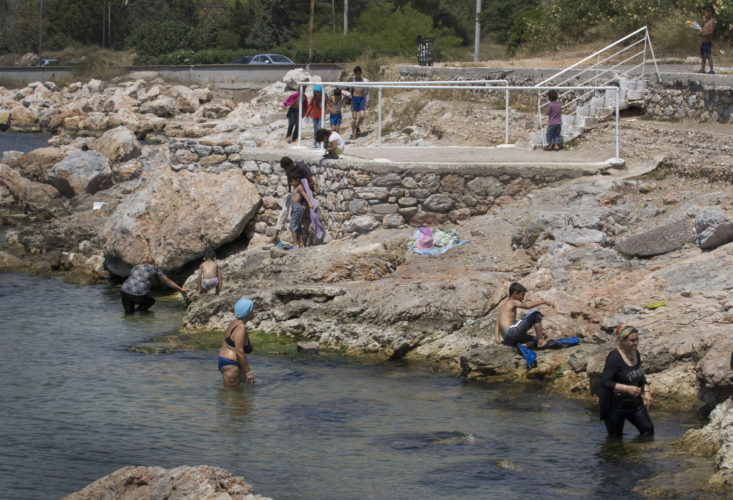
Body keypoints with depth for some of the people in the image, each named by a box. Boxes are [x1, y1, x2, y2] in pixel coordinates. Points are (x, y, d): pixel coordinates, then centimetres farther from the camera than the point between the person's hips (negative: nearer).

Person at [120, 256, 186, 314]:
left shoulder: (135, 268, 28)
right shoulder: (154, 269, 17)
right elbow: (168, 282, 22)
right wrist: (181, 290, 31)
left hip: (125, 291, 4)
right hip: (139, 294, -4)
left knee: (129, 313, 24)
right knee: (151, 300, 27)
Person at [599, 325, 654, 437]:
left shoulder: (636, 353, 5)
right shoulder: (614, 357, -19)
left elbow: (641, 377, 19)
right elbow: (605, 382, -24)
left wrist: (646, 392, 2)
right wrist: (627, 388, -30)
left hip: (635, 402, 7)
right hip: (616, 404, -7)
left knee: (648, 430, -4)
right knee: (616, 437, 1)